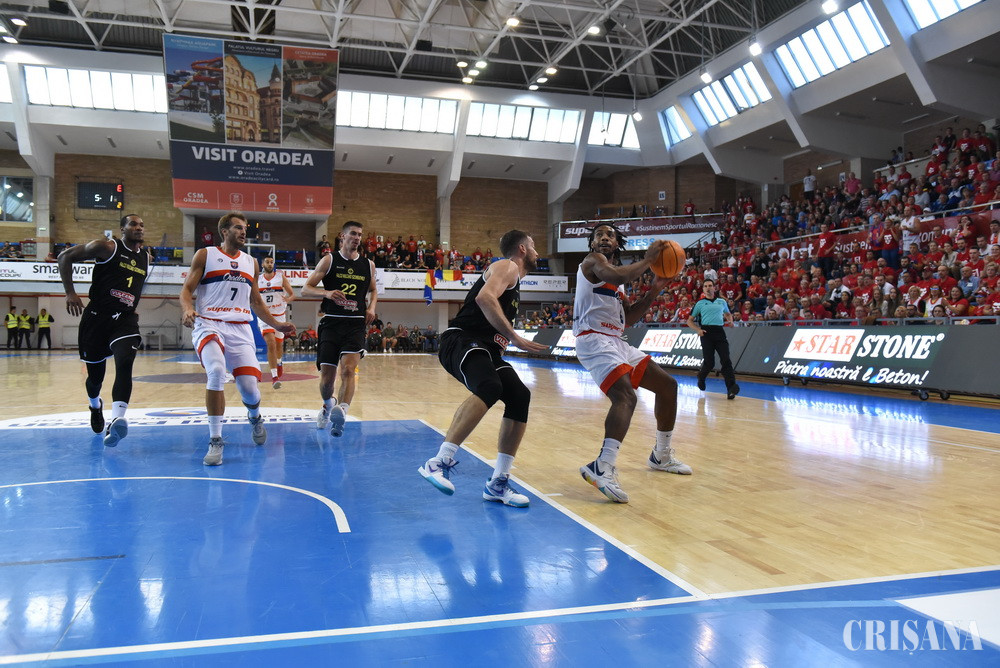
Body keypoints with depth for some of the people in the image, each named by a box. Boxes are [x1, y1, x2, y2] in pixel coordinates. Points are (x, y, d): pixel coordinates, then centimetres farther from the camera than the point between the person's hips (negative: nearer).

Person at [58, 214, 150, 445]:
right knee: (95, 375, 10)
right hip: (97, 317, -2)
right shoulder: (107, 248, -5)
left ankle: (115, 422, -37)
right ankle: (95, 406, 45)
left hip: (125, 320, 2)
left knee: (125, 364, -26)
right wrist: (70, 293, -9)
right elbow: (66, 256, -2)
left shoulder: (146, 257, 10)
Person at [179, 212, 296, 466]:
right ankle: (215, 441, -18)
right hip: (209, 324, -3)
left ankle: (255, 417, 31)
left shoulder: (251, 262, 18)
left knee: (250, 387, -8)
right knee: (216, 371, -31)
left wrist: (277, 325, 17)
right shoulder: (205, 255, 6)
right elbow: (187, 289, 1)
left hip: (240, 328, 3)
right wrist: (187, 308, -20)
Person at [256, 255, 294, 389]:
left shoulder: (281, 276, 1)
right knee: (271, 344, -19)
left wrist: (288, 299, -21)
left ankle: (278, 362, 51)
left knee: (279, 344, 17)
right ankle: (274, 377, -21)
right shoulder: (257, 279, 5)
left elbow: (292, 294, 2)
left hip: (279, 315, 1)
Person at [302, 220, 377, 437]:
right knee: (327, 375, 3)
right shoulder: (329, 260, 2)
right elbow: (306, 289, -1)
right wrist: (327, 293, -21)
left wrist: (371, 307, 4)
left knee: (348, 369, -19)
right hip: (332, 322, -1)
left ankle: (341, 411, -33)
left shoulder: (368, 265, 10)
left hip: (356, 324, 1)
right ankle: (327, 406, 33)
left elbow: (373, 291, 26)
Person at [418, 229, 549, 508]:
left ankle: (498, 484, -1)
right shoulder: (507, 267, -1)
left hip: (485, 348, 10)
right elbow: (484, 297, -22)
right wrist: (515, 338, -22)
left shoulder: (513, 279, 29)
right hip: (462, 340, -10)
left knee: (520, 397, -5)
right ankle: (438, 462, -34)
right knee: (489, 388, -35)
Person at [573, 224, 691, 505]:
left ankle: (662, 456, 29)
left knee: (667, 385, 16)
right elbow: (616, 276, -27)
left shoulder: (613, 270, 24)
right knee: (626, 396, -32)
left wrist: (655, 290, 14)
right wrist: (647, 259, -13)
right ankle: (603, 468, -45)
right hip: (594, 340, -10)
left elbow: (628, 318, 22)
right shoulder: (594, 260, -2)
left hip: (616, 342, 10)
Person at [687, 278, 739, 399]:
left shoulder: (722, 302, 17)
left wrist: (730, 321, 10)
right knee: (709, 362, -5)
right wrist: (698, 330, -6)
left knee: (726, 360, -11)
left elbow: (728, 314, 33)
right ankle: (701, 377, 29)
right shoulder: (700, 303, 10)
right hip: (706, 333, -2)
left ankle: (731, 389, -15)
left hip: (720, 332, 2)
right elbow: (690, 320, 12)